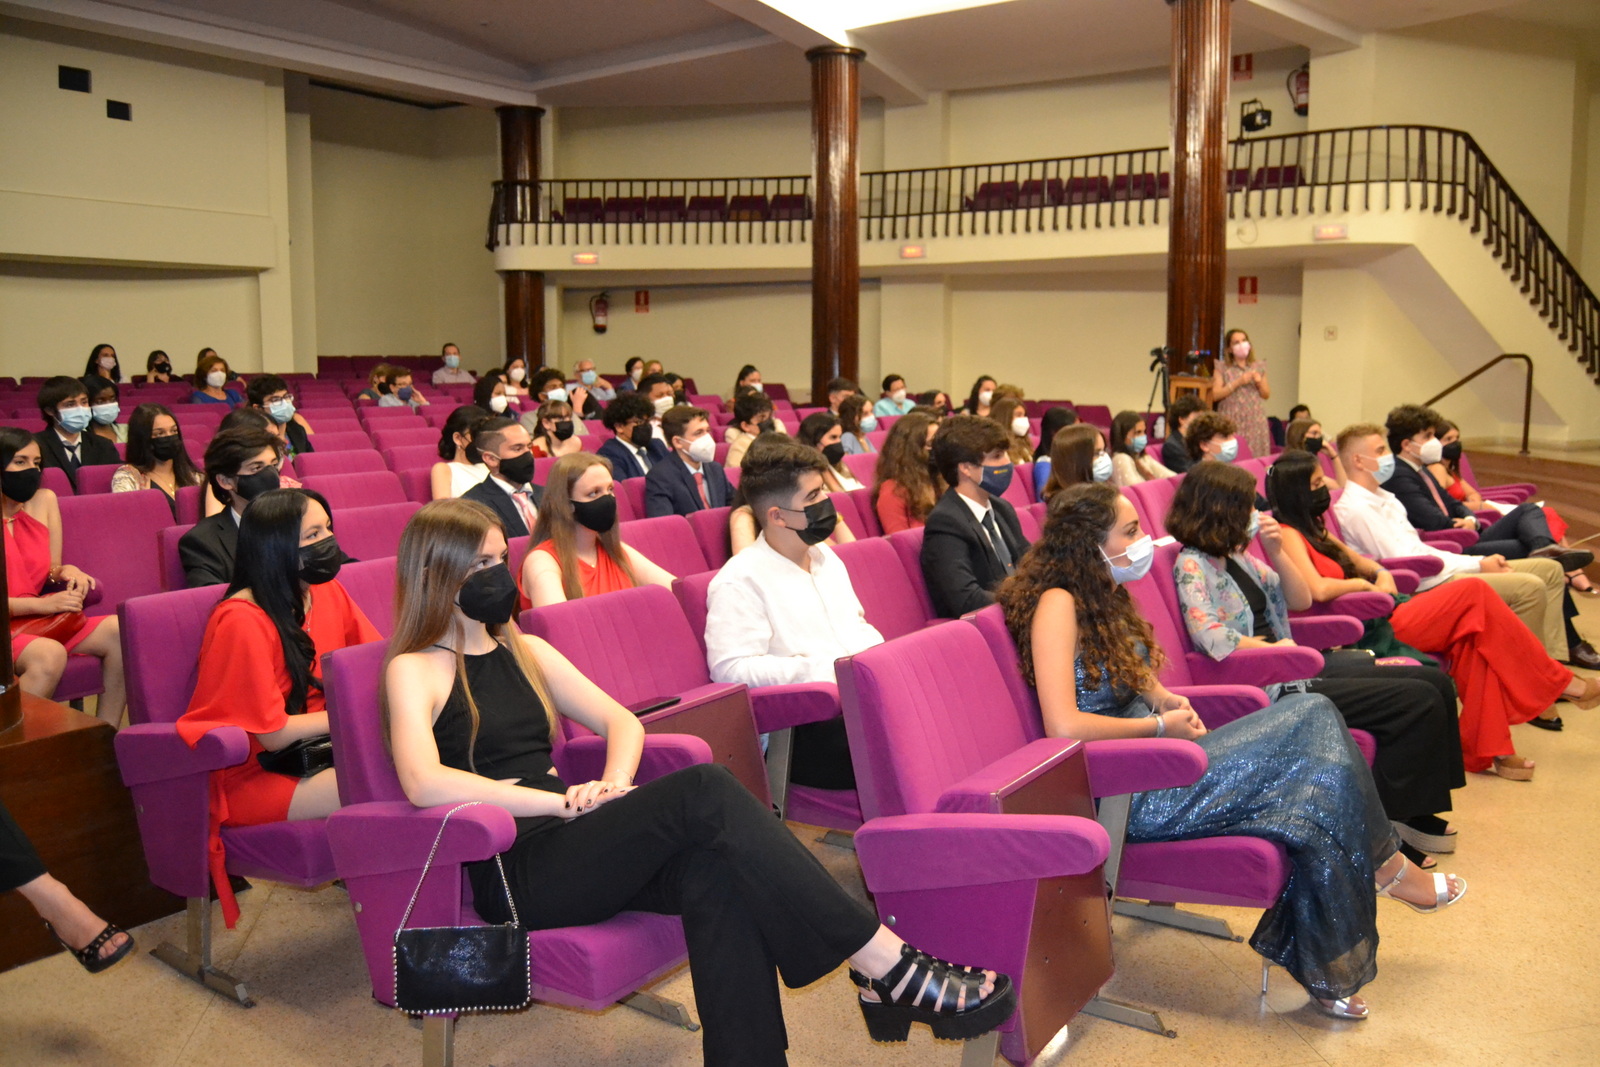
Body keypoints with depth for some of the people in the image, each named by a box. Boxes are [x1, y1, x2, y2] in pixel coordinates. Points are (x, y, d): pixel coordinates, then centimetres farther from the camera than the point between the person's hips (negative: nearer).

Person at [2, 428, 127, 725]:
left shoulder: (44, 501, 8)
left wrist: (66, 572, -8)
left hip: (43, 622, 6)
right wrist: (42, 604, -20)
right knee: (50, 654, -35)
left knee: (119, 631, -16)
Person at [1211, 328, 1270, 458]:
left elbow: (1267, 395, 16)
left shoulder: (1259, 367, 14)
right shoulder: (1222, 367, 4)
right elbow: (1215, 395, -6)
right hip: (1232, 422, -3)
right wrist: (1238, 382, -12)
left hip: (1256, 422, 3)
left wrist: (1260, 383, -3)